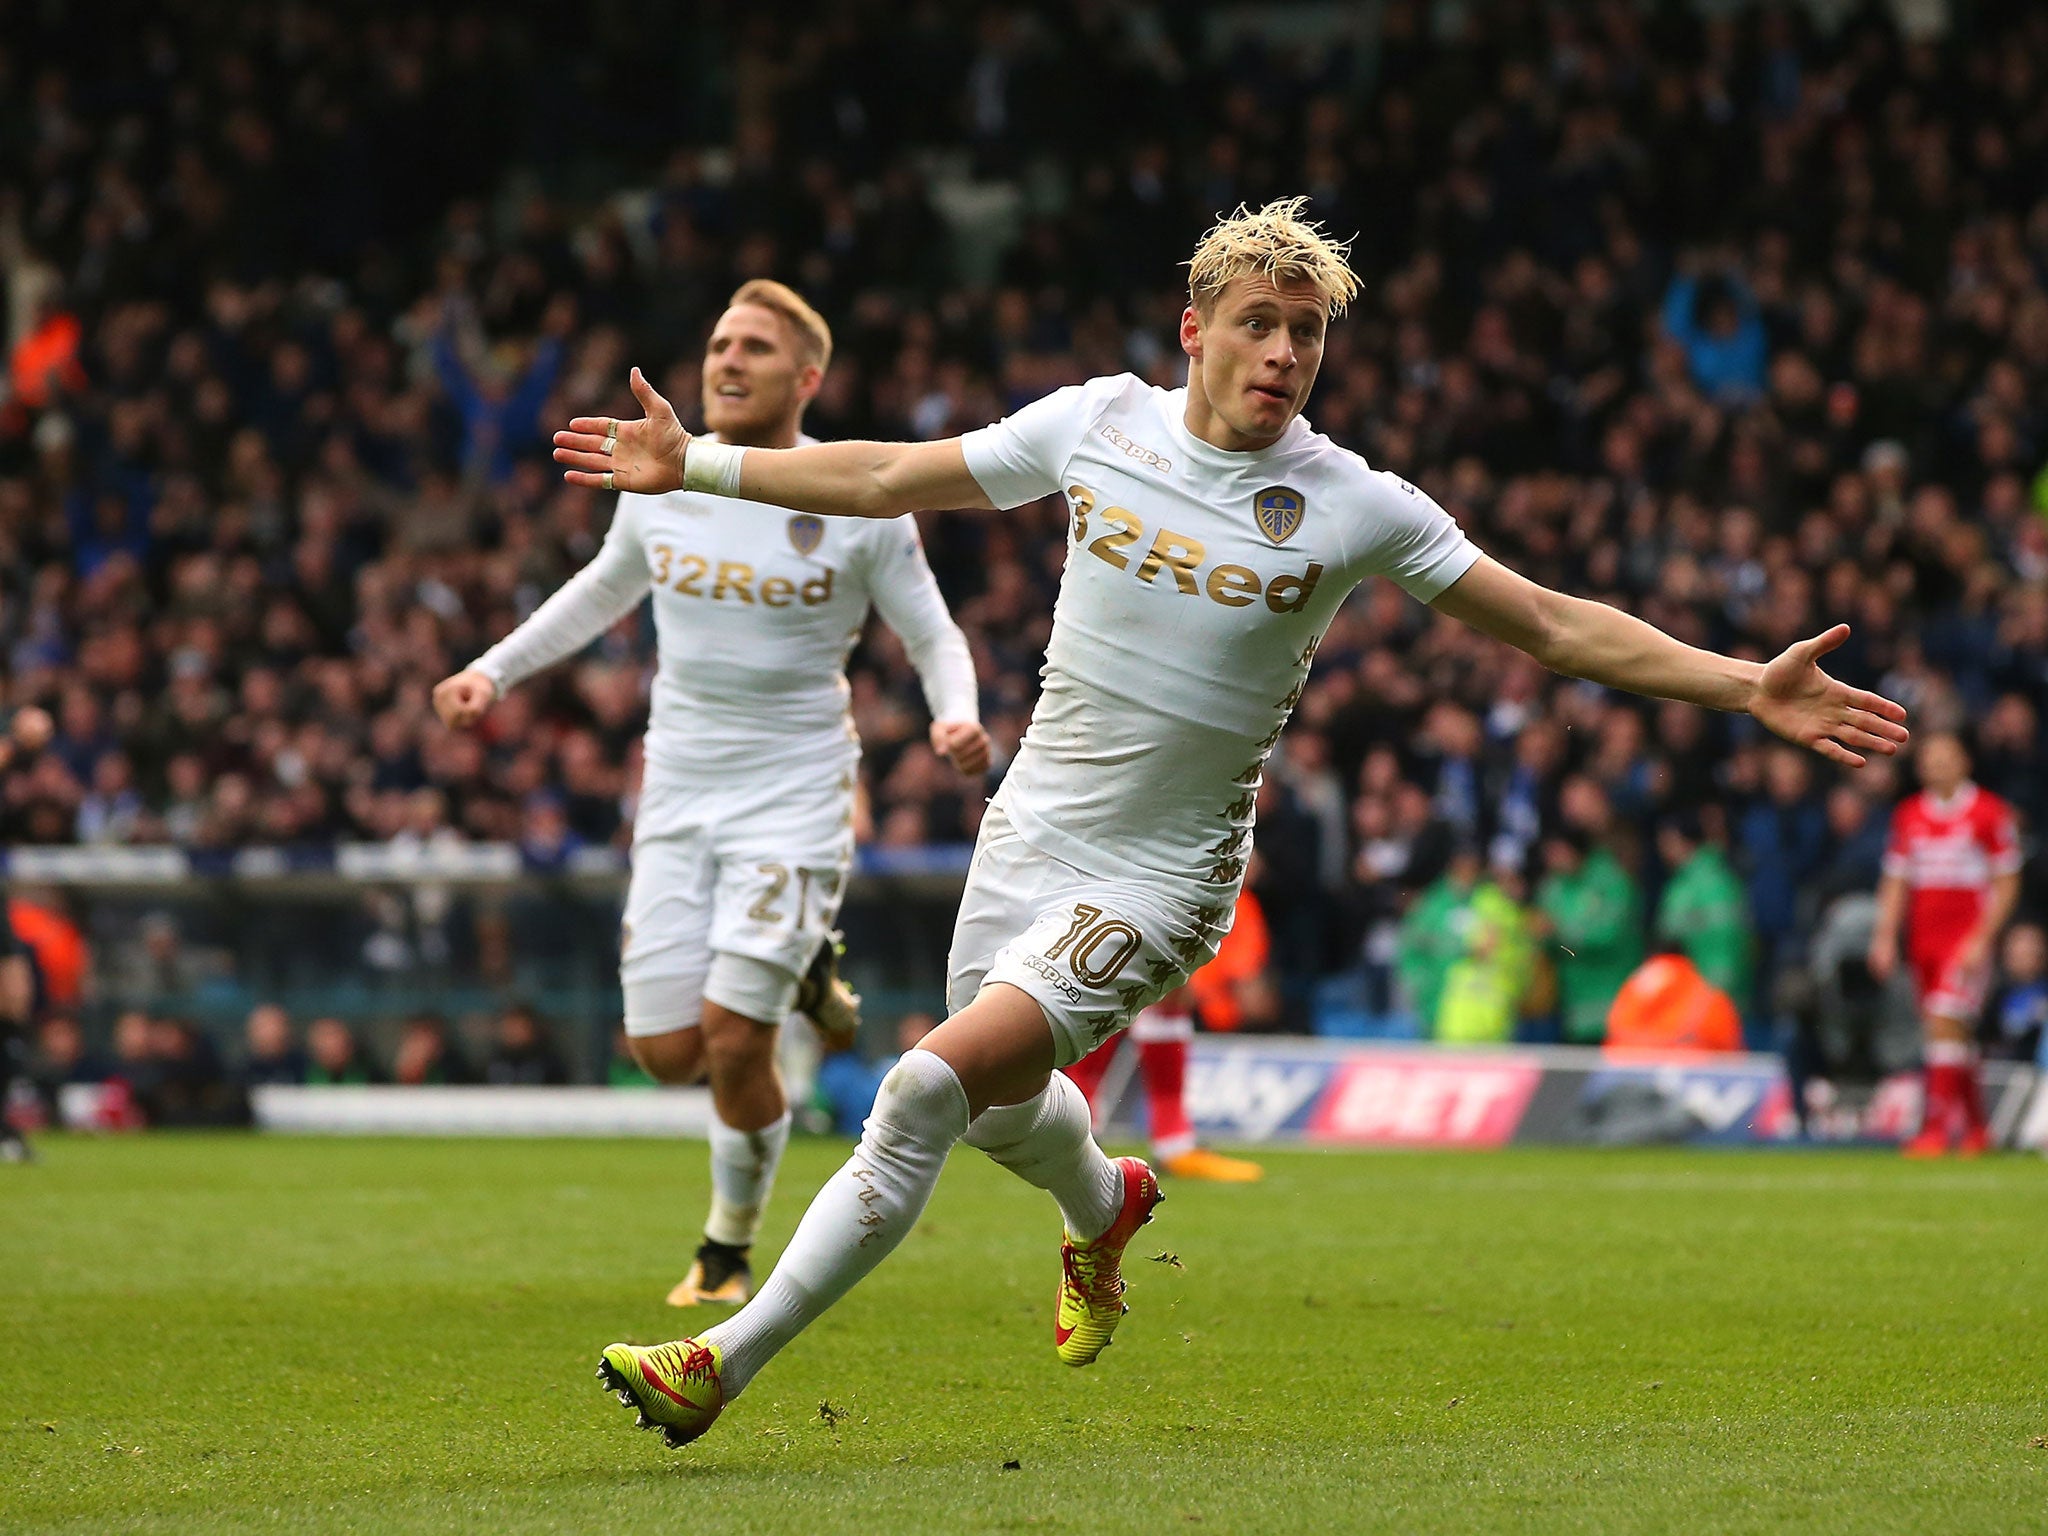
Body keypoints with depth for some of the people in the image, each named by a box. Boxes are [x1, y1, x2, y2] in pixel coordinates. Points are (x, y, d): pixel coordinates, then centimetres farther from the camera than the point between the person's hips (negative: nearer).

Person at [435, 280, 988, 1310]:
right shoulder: (660, 480, 1)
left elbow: (934, 637, 1)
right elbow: (606, 589, 20)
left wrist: (957, 719, -20)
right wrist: (494, 671, 13)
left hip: (795, 792, -4)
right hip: (680, 792, 4)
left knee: (733, 1042, -13)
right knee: (668, 1053, -1)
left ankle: (728, 1252, 11)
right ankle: (800, 974, 32)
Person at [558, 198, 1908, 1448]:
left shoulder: (1353, 505, -11)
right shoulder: (1099, 422, -3)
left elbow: (1557, 626, -7)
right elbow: (888, 479, 9)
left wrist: (1748, 689, -15)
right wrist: (695, 465, 10)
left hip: (1163, 879, -4)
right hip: (1031, 831, 4)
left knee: (933, 1086, -20)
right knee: (1006, 1112, 17)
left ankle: (726, 1363, -9)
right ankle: (1106, 1206, 55)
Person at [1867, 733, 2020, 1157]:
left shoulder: (1989, 812, -3)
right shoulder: (1909, 815, 12)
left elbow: (2005, 883, -3)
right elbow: (1896, 882, 16)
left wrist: (1982, 938, -11)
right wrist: (1885, 936, 7)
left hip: (1967, 941, -5)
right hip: (1922, 942, 5)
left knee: (1945, 1022, -16)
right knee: (1949, 1035, 8)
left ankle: (1935, 1126, -18)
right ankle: (1974, 1127, 19)